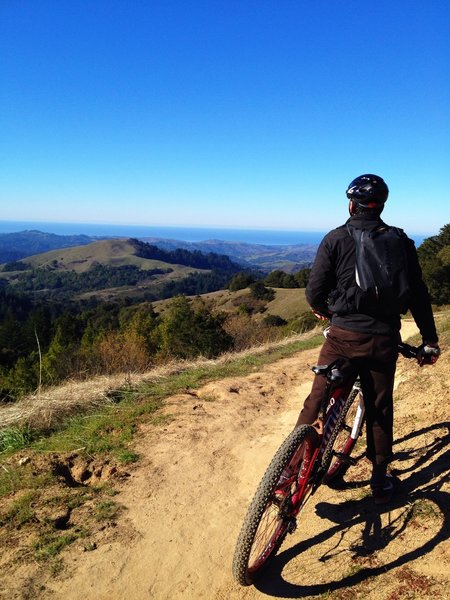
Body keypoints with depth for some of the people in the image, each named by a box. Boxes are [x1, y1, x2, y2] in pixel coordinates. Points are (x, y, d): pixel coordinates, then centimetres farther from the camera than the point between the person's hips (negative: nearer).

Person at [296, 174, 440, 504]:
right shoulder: (401, 241, 5)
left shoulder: (335, 238, -2)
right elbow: (418, 294, 5)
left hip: (344, 334, -2)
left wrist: (327, 310, 19)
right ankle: (381, 480, 29)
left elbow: (314, 292, -4)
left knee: (316, 403, 8)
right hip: (384, 338, 3)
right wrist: (430, 341, 12)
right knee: (380, 408, 16)